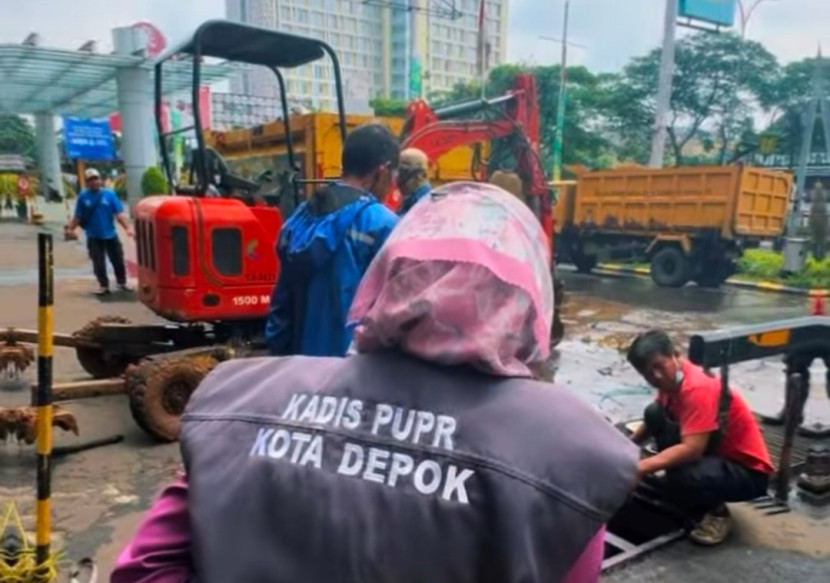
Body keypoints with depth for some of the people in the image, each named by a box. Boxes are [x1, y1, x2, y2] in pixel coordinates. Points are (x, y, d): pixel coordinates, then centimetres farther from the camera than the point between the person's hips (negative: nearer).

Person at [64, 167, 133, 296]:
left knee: (118, 261, 8)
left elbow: (120, 213, -10)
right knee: (99, 264, 2)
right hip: (93, 237, 0)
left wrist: (128, 227, -19)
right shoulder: (83, 196, -2)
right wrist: (70, 228, -5)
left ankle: (122, 283, 25)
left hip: (111, 235, 0)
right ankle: (103, 286, 15)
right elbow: (78, 217, 4)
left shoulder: (109, 194, -5)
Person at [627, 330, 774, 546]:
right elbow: (654, 422, 11)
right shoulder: (671, 379, -2)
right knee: (654, 413, -10)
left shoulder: (697, 388, -29)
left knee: (681, 479, -38)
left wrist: (641, 468, -42)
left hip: (748, 471, -9)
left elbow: (691, 450, -37)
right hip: (714, 453, 9)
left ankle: (716, 512, -1)